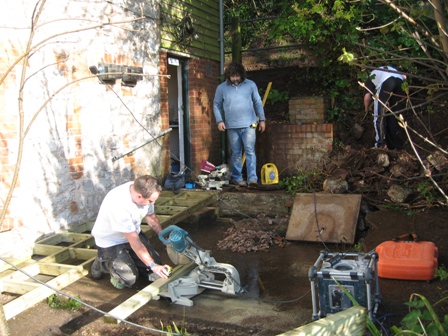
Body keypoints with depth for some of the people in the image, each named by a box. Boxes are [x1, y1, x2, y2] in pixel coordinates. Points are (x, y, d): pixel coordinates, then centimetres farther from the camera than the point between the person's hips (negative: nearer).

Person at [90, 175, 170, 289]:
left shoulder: (142, 191, -19)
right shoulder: (118, 205, -38)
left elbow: (151, 218, 1)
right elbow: (134, 241, -31)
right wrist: (153, 265, -27)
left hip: (133, 233, 7)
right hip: (111, 241, -6)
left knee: (156, 263, -1)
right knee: (128, 279, -16)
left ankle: (126, 257, 21)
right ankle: (103, 263, 10)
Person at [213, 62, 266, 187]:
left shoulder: (250, 84, 2)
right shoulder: (221, 88, 2)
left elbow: (258, 103, 8)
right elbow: (216, 105, 8)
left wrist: (262, 119, 6)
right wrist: (219, 121, -4)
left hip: (249, 124, -1)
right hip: (232, 126, 1)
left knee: (250, 151, -8)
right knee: (236, 153, 8)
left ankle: (252, 178, -9)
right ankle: (237, 178, 18)